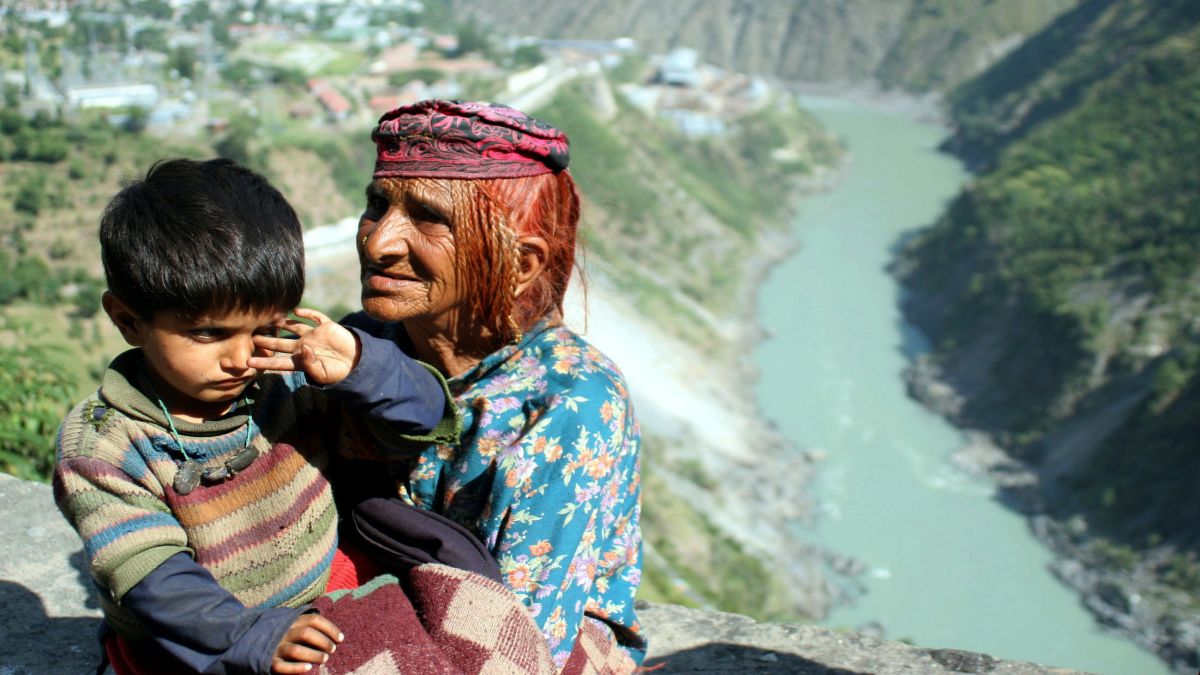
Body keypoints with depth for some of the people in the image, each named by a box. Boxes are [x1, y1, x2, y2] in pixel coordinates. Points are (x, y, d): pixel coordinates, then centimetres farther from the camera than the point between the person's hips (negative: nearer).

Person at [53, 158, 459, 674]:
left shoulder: (292, 388, -3)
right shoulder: (99, 447, -9)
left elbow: (422, 419, -1)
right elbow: (151, 577, -16)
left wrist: (361, 366, -19)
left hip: (320, 619, 1)